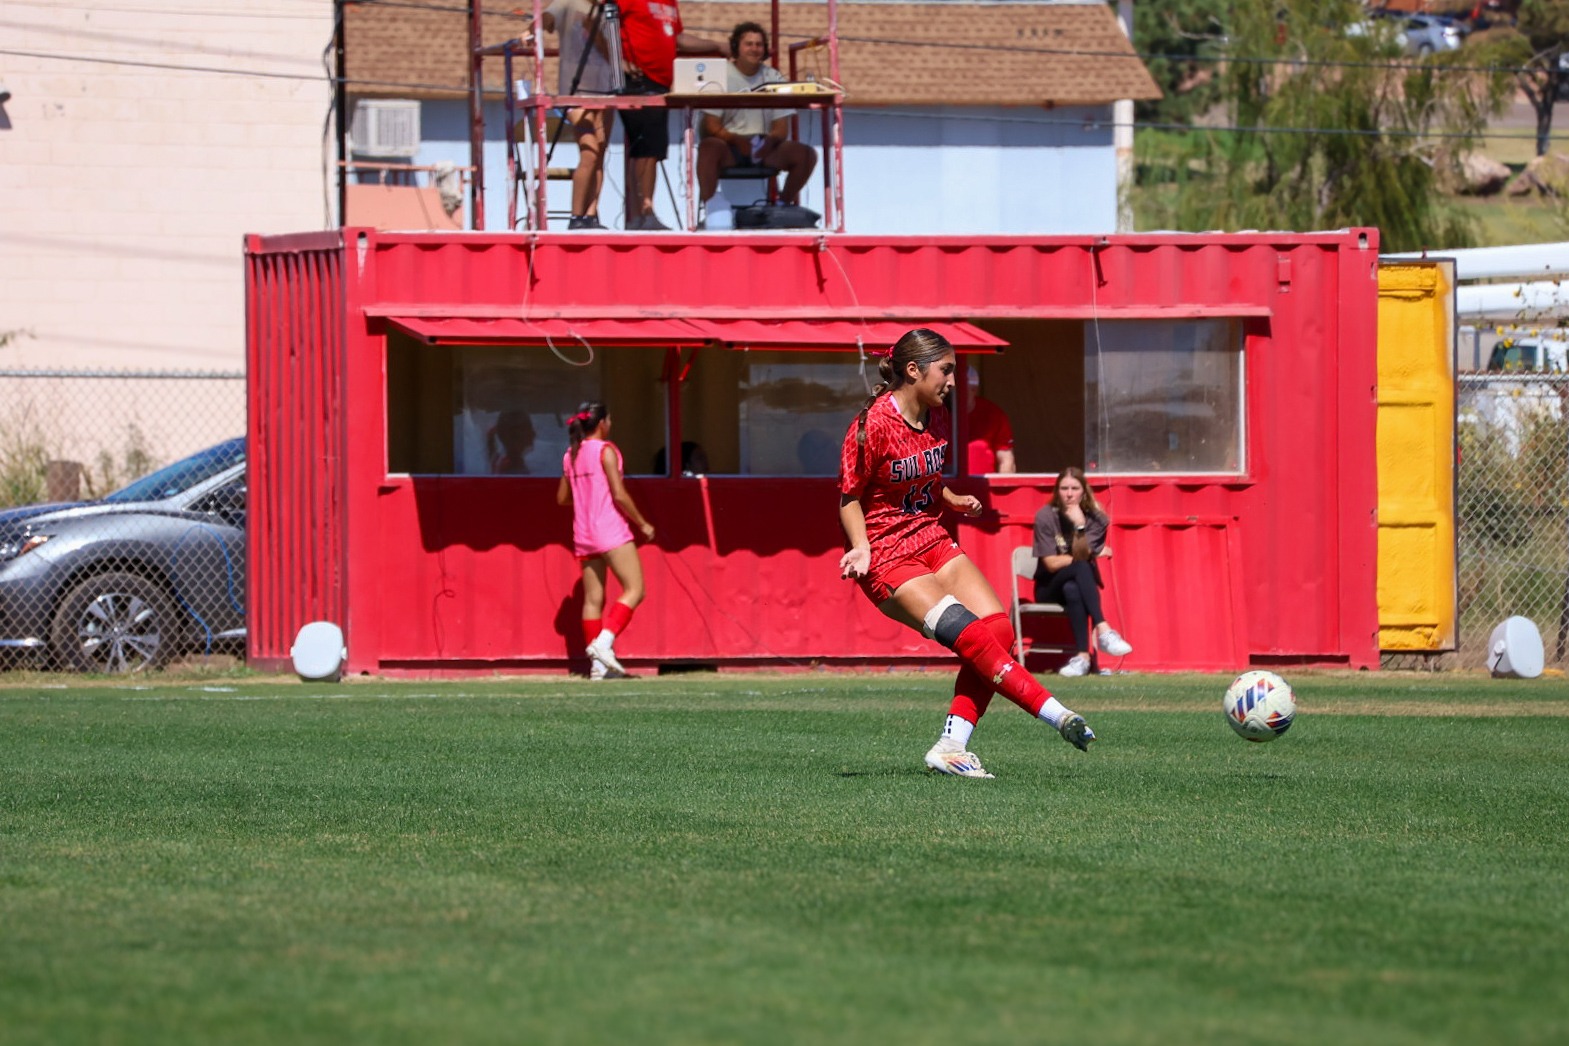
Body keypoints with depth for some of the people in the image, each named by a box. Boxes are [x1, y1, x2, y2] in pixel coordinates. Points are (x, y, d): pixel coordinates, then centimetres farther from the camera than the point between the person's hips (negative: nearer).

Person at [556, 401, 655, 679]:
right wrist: (642, 523, -5)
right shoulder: (605, 450, -9)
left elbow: (562, 498, 18)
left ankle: (597, 665, 5)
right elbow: (619, 494, -15)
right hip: (611, 531, -7)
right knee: (634, 590, -5)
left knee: (593, 599, 7)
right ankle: (604, 642, -20)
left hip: (583, 534, 7)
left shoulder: (571, 455, 12)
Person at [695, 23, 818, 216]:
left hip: (764, 148, 3)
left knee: (806, 154, -20)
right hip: (729, 147, -3)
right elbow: (712, 126, -7)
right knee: (708, 147, -37)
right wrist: (737, 141, -27)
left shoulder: (774, 78, 8)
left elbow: (781, 129, 3)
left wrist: (769, 142, -22)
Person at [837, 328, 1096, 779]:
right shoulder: (873, 425, -16)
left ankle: (951, 746, -9)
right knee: (972, 636, -22)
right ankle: (1056, 715, -21)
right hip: (886, 556, -8)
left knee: (999, 628, -10)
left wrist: (955, 501, 5)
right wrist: (862, 548, -22)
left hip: (932, 540, 8)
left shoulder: (936, 419, 7)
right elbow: (850, 496, -9)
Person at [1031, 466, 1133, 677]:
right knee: (1080, 567, -36)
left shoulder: (1095, 519, -3)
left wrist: (1080, 527, -28)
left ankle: (1082, 656, -49)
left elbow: (1082, 555, -15)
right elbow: (1051, 563, -12)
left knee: (1072, 591, -39)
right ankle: (1103, 630, -49)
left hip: (1078, 585, 1)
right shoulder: (1046, 517, -8)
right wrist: (1095, 555, -7)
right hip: (1049, 590, -1)